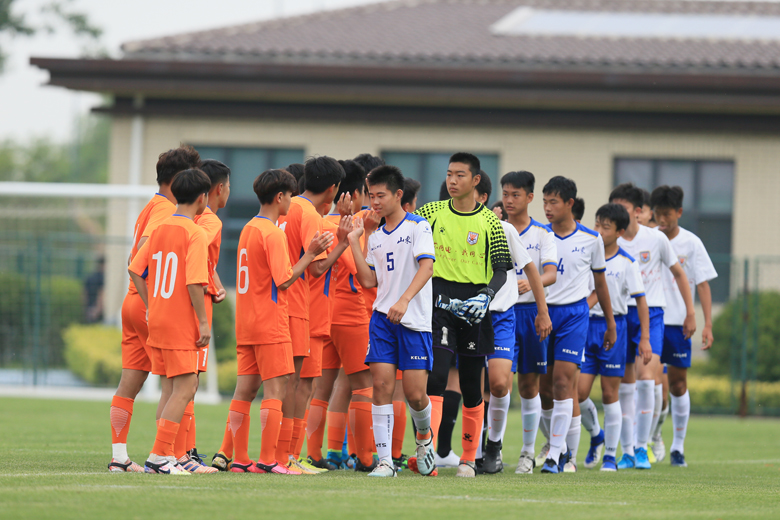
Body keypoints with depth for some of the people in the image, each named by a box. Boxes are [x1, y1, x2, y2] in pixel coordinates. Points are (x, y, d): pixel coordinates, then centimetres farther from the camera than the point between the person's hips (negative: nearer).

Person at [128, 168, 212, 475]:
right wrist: (203, 322, -15)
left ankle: (166, 455, 13)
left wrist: (151, 307, 16)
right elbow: (194, 282, -19)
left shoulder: (159, 229, 10)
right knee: (184, 389, -6)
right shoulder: (195, 234, -12)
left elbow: (136, 270, 11)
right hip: (181, 323, -8)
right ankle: (160, 456, -12)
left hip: (157, 320, 8)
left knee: (169, 389, 13)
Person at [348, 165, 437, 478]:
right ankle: (385, 460, -7)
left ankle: (424, 436, 27)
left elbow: (426, 267, -14)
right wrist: (354, 242, 7)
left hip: (415, 320, -4)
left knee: (415, 392, -6)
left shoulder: (418, 226, -1)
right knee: (381, 384, -8)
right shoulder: (375, 237, 16)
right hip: (382, 317, 4)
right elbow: (369, 281, 11)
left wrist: (405, 300, -27)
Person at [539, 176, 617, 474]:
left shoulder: (590, 240, 2)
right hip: (542, 312, 3)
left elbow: (600, 282, 13)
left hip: (574, 313, -3)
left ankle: (558, 454, -14)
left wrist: (610, 324, 19)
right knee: (544, 386, 3)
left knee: (563, 380, -13)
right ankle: (555, 440, 23)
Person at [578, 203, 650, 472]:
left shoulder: (626, 263, -3)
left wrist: (645, 339, -4)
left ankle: (610, 454, 9)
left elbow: (641, 300, 0)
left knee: (610, 394, 1)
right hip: (585, 327, 3)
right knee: (580, 390, -5)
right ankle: (595, 435, 23)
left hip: (613, 327, -3)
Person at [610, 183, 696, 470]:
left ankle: (642, 448, -9)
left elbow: (679, 274, 9)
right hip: (619, 314, 2)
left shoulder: (656, 239, -3)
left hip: (651, 313, -2)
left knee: (646, 379, -17)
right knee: (624, 385, 4)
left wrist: (690, 312, 9)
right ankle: (627, 451, 13)